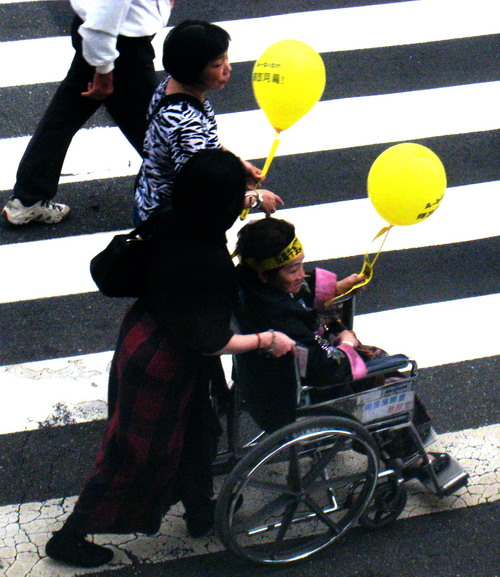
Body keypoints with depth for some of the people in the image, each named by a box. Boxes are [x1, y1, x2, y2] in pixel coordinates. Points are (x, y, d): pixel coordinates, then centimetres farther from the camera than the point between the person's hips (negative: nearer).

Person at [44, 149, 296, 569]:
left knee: (192, 428, 29)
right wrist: (267, 339, -13)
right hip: (164, 366, -8)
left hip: (141, 332, 8)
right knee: (139, 456, 13)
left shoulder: (169, 223, -14)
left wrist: (249, 198, 26)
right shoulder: (214, 265, -35)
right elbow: (212, 343, -27)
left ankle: (199, 510, 52)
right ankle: (70, 537, 29)